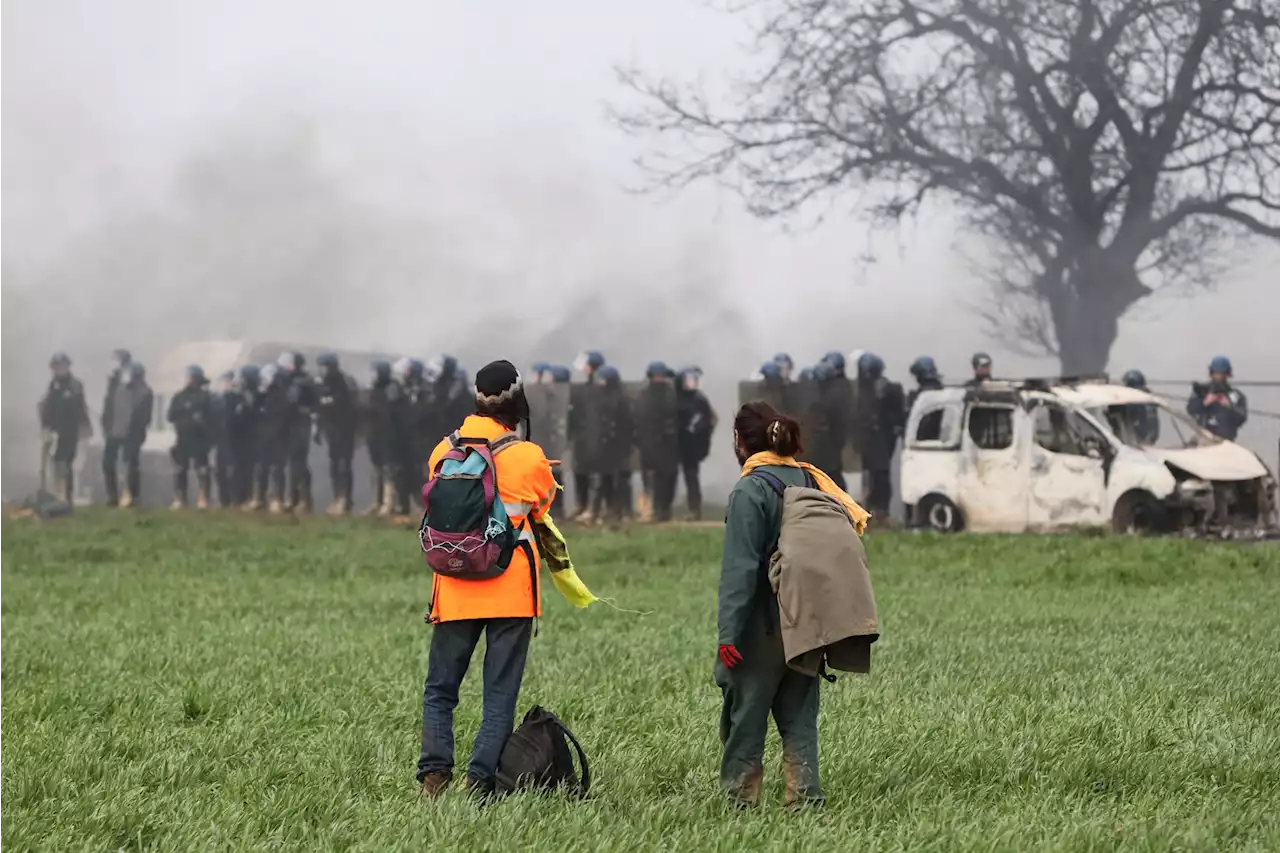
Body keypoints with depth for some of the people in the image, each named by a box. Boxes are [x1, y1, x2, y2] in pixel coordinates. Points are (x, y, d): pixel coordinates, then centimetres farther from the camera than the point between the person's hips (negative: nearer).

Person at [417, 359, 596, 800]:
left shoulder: (444, 453, 2)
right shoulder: (529, 457, -7)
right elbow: (544, 521, 6)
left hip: (454, 590, 2)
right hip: (512, 591, -2)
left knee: (440, 689, 10)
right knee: (501, 694, 3)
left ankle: (435, 773, -6)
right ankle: (479, 784, -5)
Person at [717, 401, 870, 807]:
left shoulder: (749, 492, -11)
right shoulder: (811, 481, 9)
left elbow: (739, 569, -16)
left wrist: (728, 632, -17)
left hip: (761, 630, -6)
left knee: (744, 720, 3)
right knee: (800, 719, 9)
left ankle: (740, 801, 4)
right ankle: (806, 797, 3)